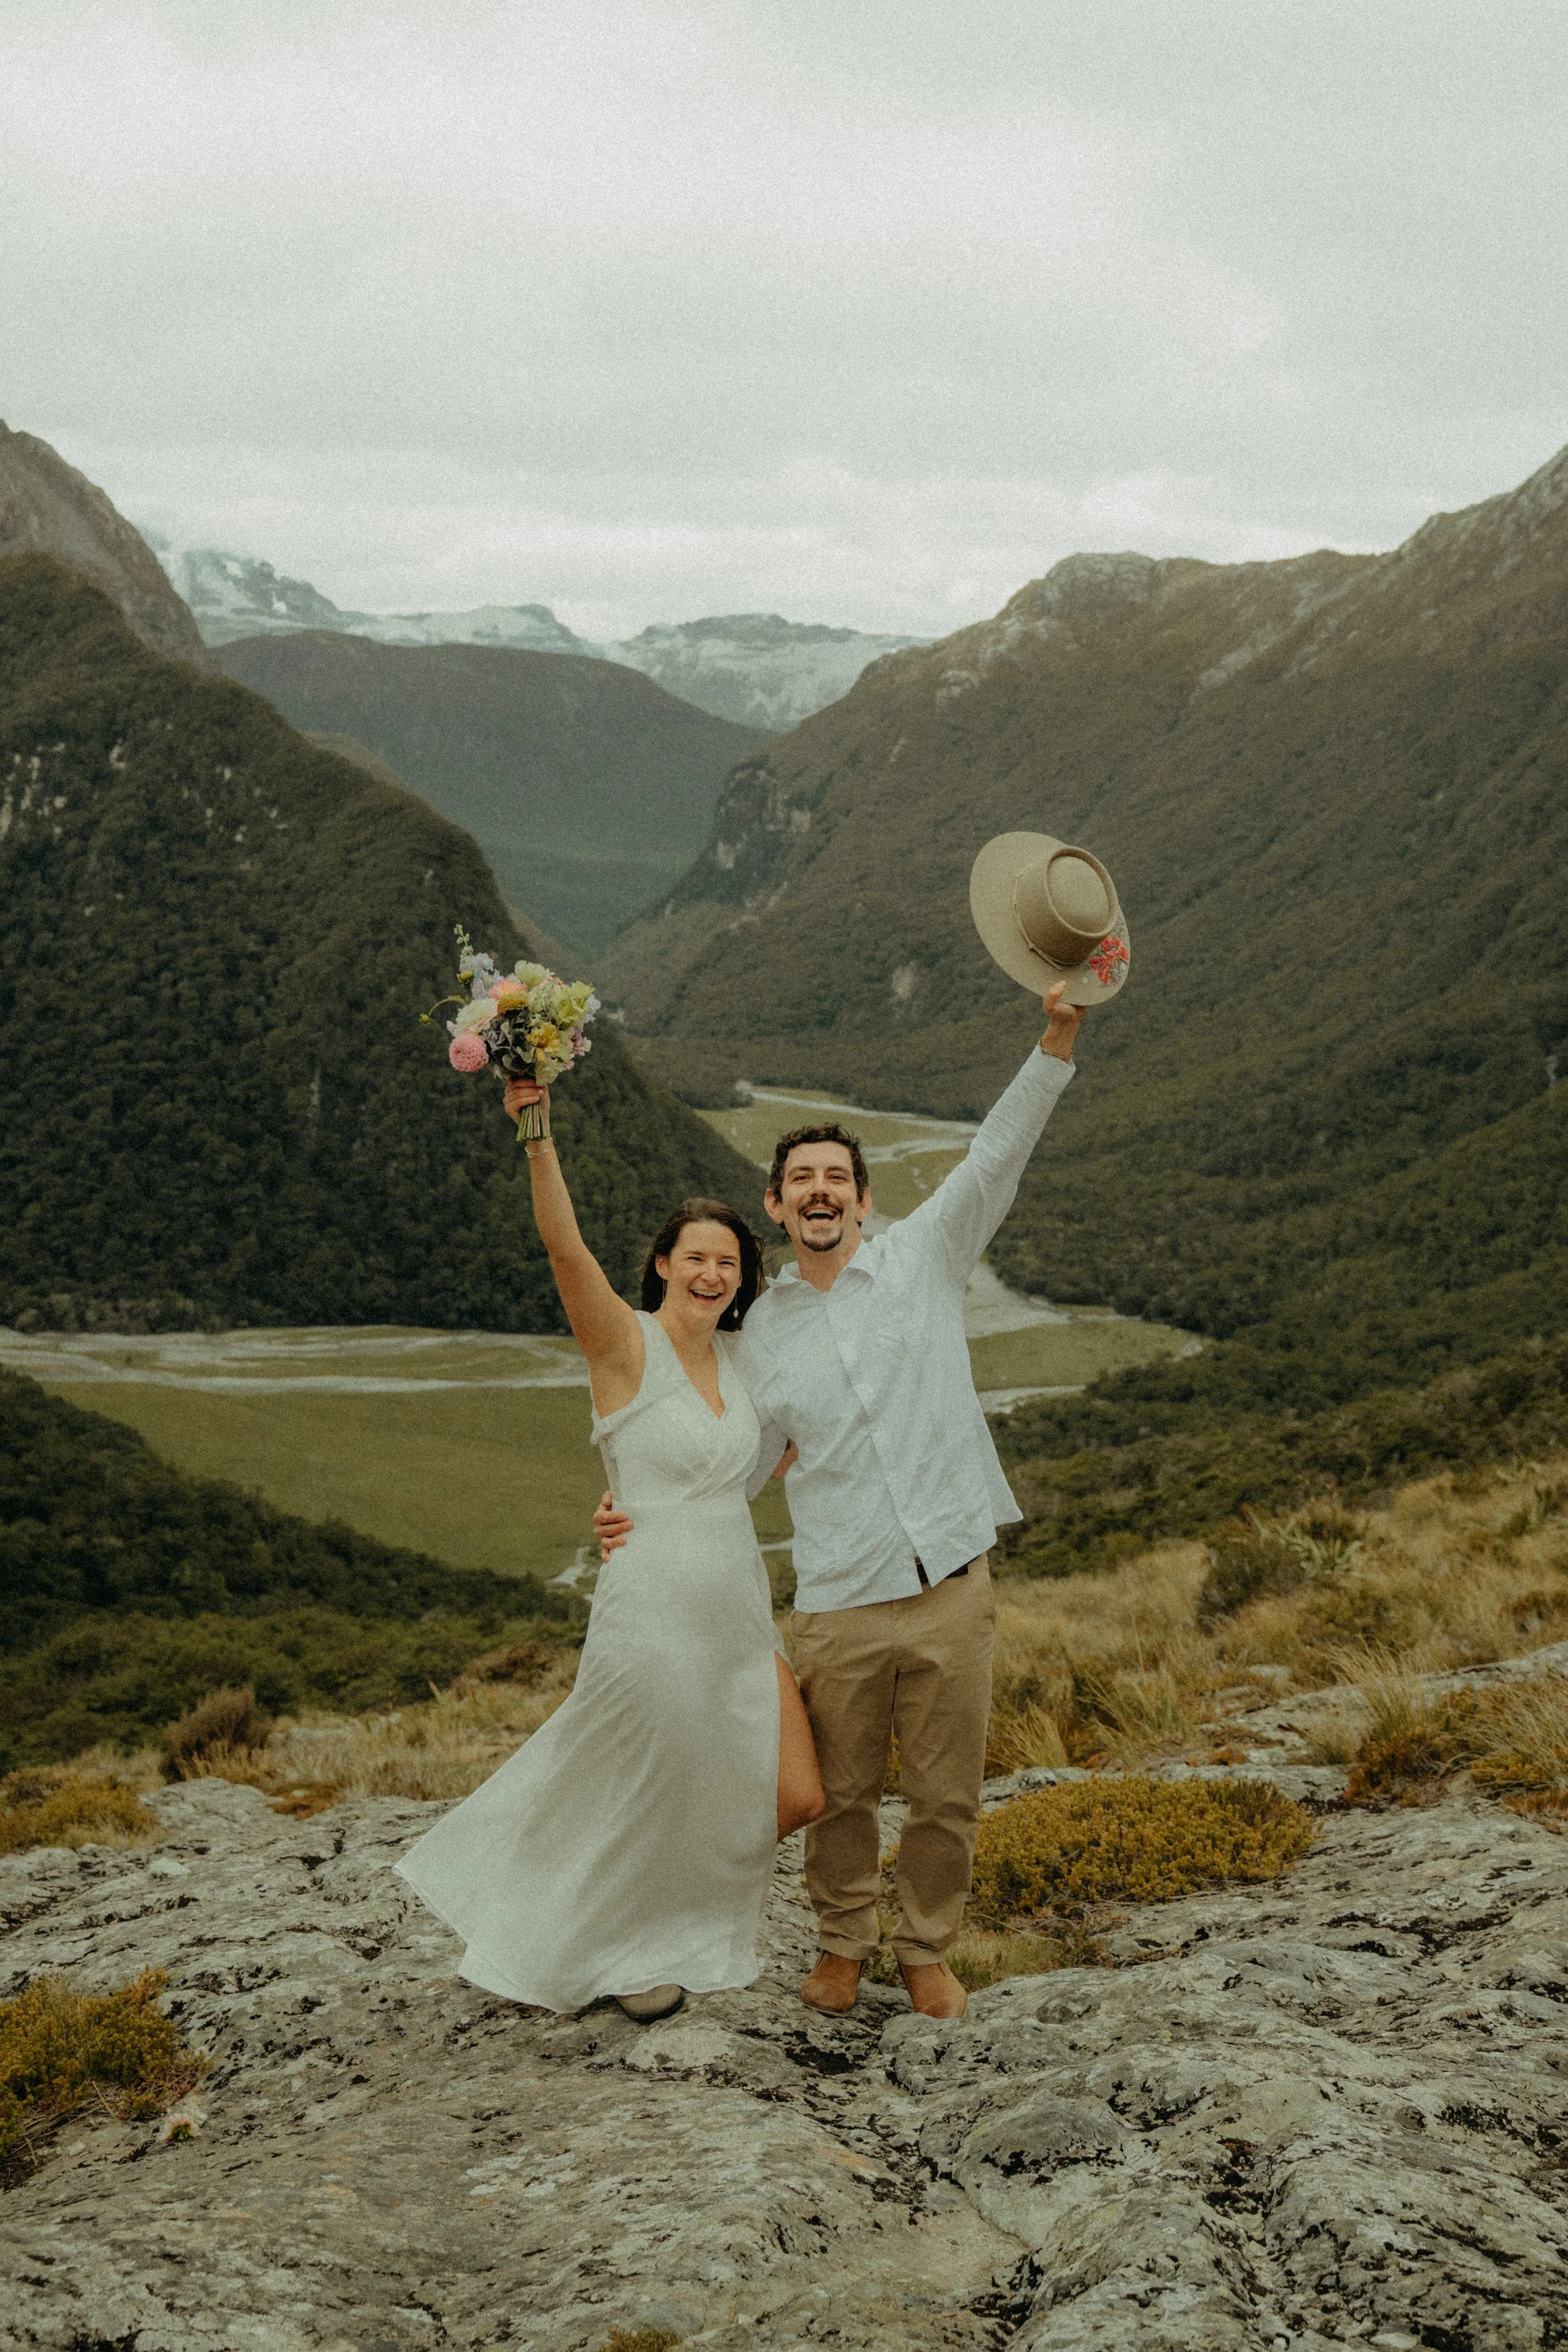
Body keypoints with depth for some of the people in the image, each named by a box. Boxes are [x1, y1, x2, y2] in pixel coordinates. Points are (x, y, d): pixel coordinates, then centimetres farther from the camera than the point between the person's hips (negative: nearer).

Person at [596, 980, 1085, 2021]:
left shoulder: (924, 1259, 3)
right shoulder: (762, 1332, 8)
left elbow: (997, 1155, -8)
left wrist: (1058, 1040, -20)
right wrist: (646, 1514, 0)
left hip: (953, 1589, -1)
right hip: (841, 1605, 1)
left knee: (948, 1796, 9)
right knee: (842, 1796, 11)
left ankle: (926, 1950, 31)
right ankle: (843, 1945, 35)